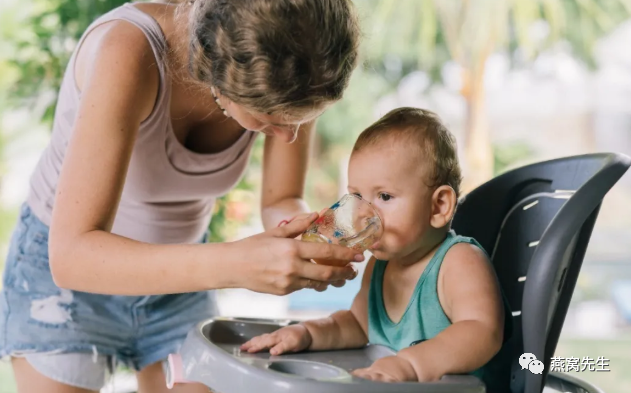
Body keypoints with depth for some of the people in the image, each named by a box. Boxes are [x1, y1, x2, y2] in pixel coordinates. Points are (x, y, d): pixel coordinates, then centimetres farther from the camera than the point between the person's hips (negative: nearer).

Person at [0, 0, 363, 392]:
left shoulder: (295, 69, -21)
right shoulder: (128, 53, -35)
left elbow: (281, 202, -7)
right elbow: (72, 255, -38)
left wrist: (303, 231, -31)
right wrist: (233, 264, -50)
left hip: (176, 276, 4)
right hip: (61, 266, -4)